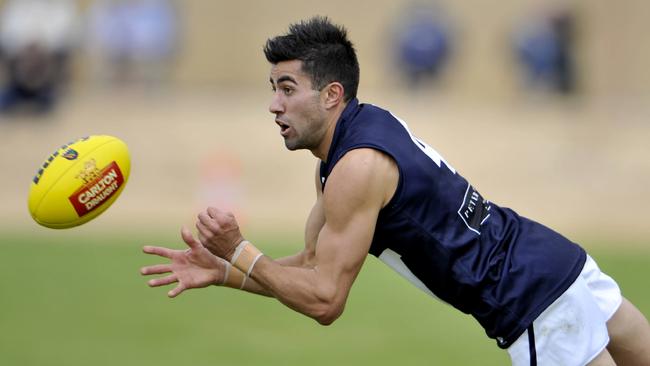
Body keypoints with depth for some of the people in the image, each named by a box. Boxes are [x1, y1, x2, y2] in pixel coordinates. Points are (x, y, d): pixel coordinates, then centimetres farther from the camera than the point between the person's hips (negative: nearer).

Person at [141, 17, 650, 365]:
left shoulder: (358, 167, -20)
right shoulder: (365, 133, 10)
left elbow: (324, 300, -18)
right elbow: (313, 265, 14)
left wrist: (239, 252, -10)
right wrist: (219, 272, 5)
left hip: (537, 299, -10)